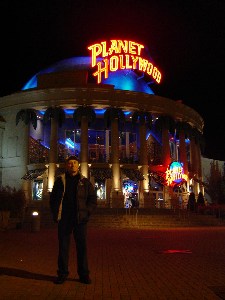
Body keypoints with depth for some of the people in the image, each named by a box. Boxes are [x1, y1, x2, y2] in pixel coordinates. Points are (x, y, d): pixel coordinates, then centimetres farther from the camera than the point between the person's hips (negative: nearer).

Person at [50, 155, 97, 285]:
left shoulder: (85, 182, 7)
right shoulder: (60, 181, 8)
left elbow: (93, 199, 8)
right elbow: (53, 199, 12)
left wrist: (86, 212, -4)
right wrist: (56, 214, 2)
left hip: (80, 219, 0)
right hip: (64, 219, 0)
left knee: (82, 246, 4)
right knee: (63, 246, 5)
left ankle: (84, 274, 14)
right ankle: (62, 273, 17)